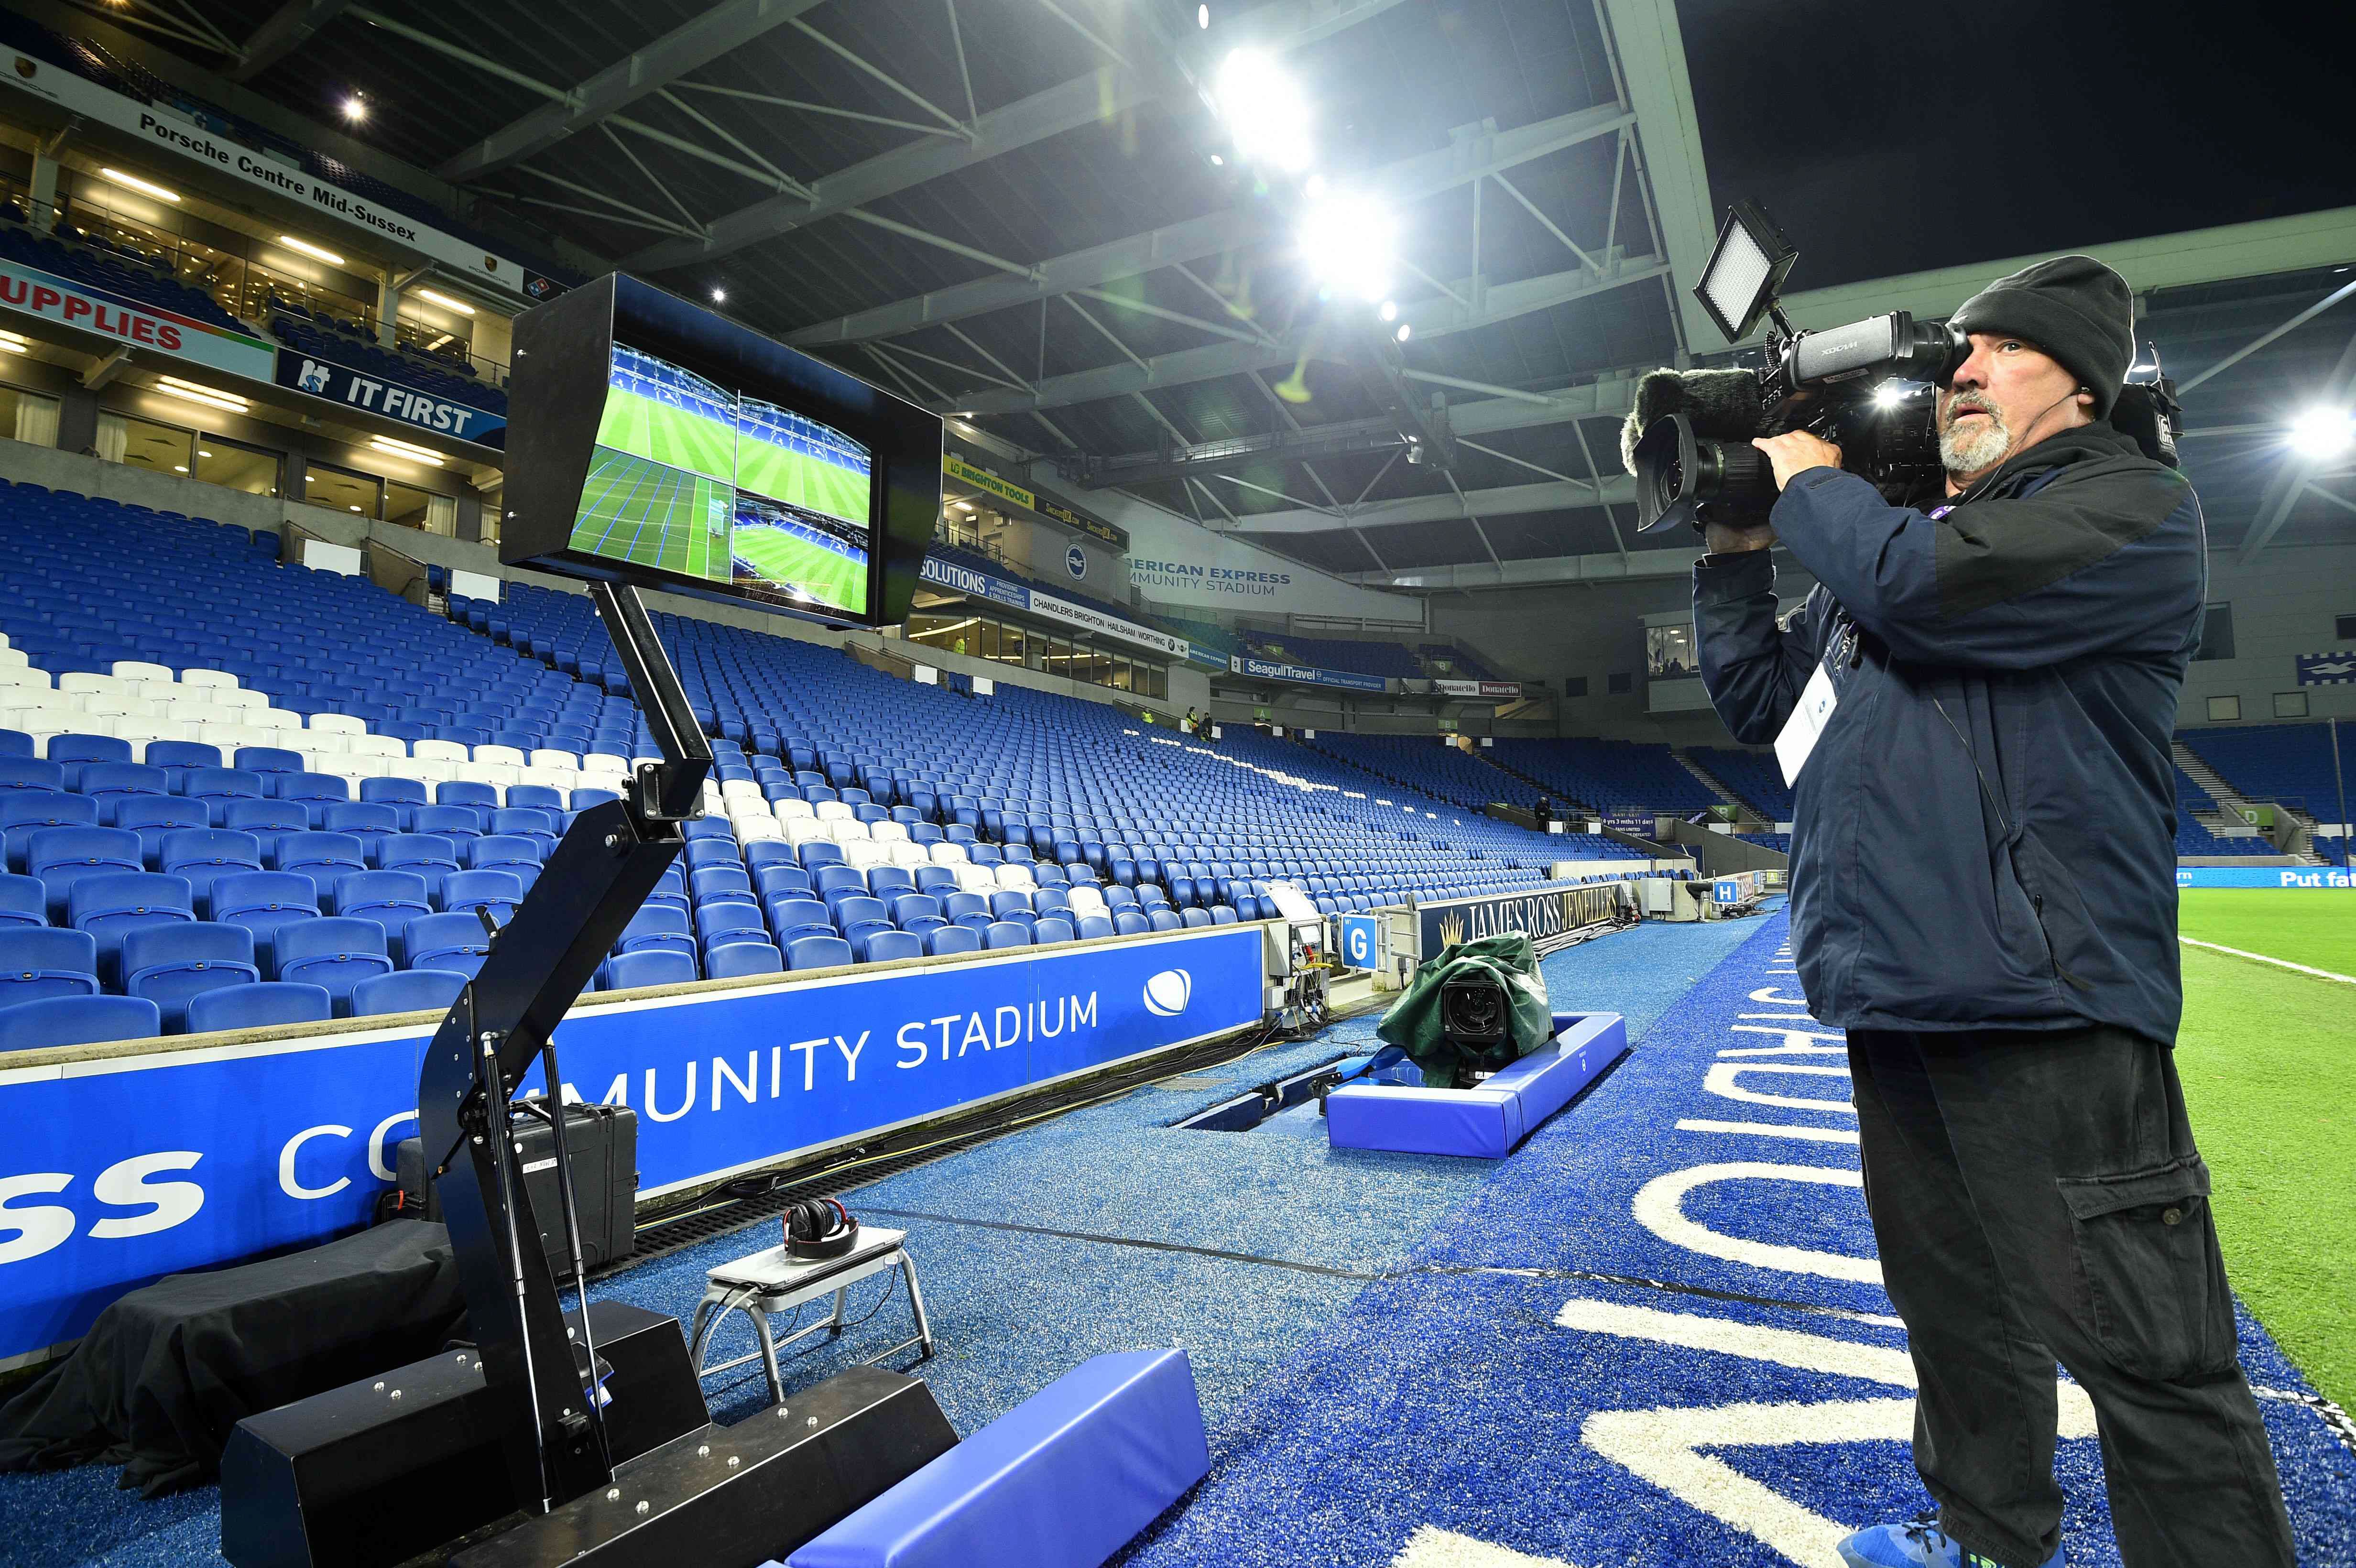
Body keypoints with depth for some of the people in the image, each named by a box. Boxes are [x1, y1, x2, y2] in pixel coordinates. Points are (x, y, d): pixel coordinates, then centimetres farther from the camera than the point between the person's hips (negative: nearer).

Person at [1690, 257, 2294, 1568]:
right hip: (1895, 992, 8)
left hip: (2042, 1001, -8)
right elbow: (1761, 699, 22)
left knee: (2146, 1353, 0)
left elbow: (1924, 586, -21)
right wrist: (1736, 551, 13)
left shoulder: (2136, 505, -3)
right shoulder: (1892, 540, 21)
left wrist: (1810, 483, -2)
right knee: (1954, 1304, 21)